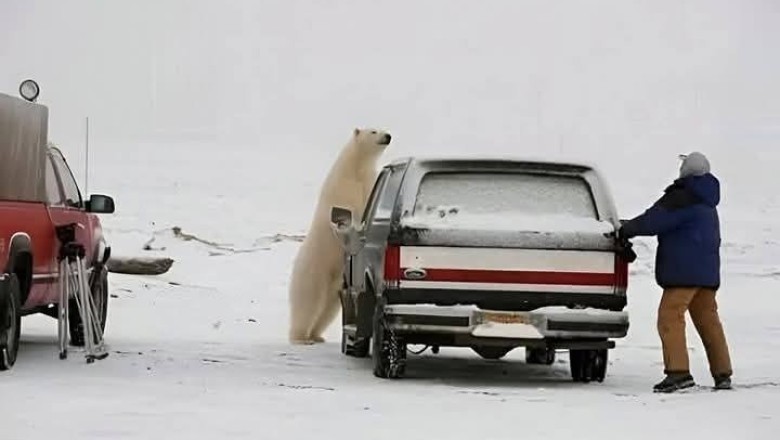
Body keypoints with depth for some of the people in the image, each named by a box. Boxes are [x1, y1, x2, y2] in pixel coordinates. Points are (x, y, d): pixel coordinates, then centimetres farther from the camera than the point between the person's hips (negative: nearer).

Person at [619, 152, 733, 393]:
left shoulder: (681, 198, -12)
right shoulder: (707, 203, 20)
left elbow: (653, 221, -14)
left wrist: (625, 230, -1)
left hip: (684, 270, -10)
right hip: (707, 271, 10)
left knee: (670, 318, -13)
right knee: (708, 321, 14)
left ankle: (678, 371, -25)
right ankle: (722, 374, 16)